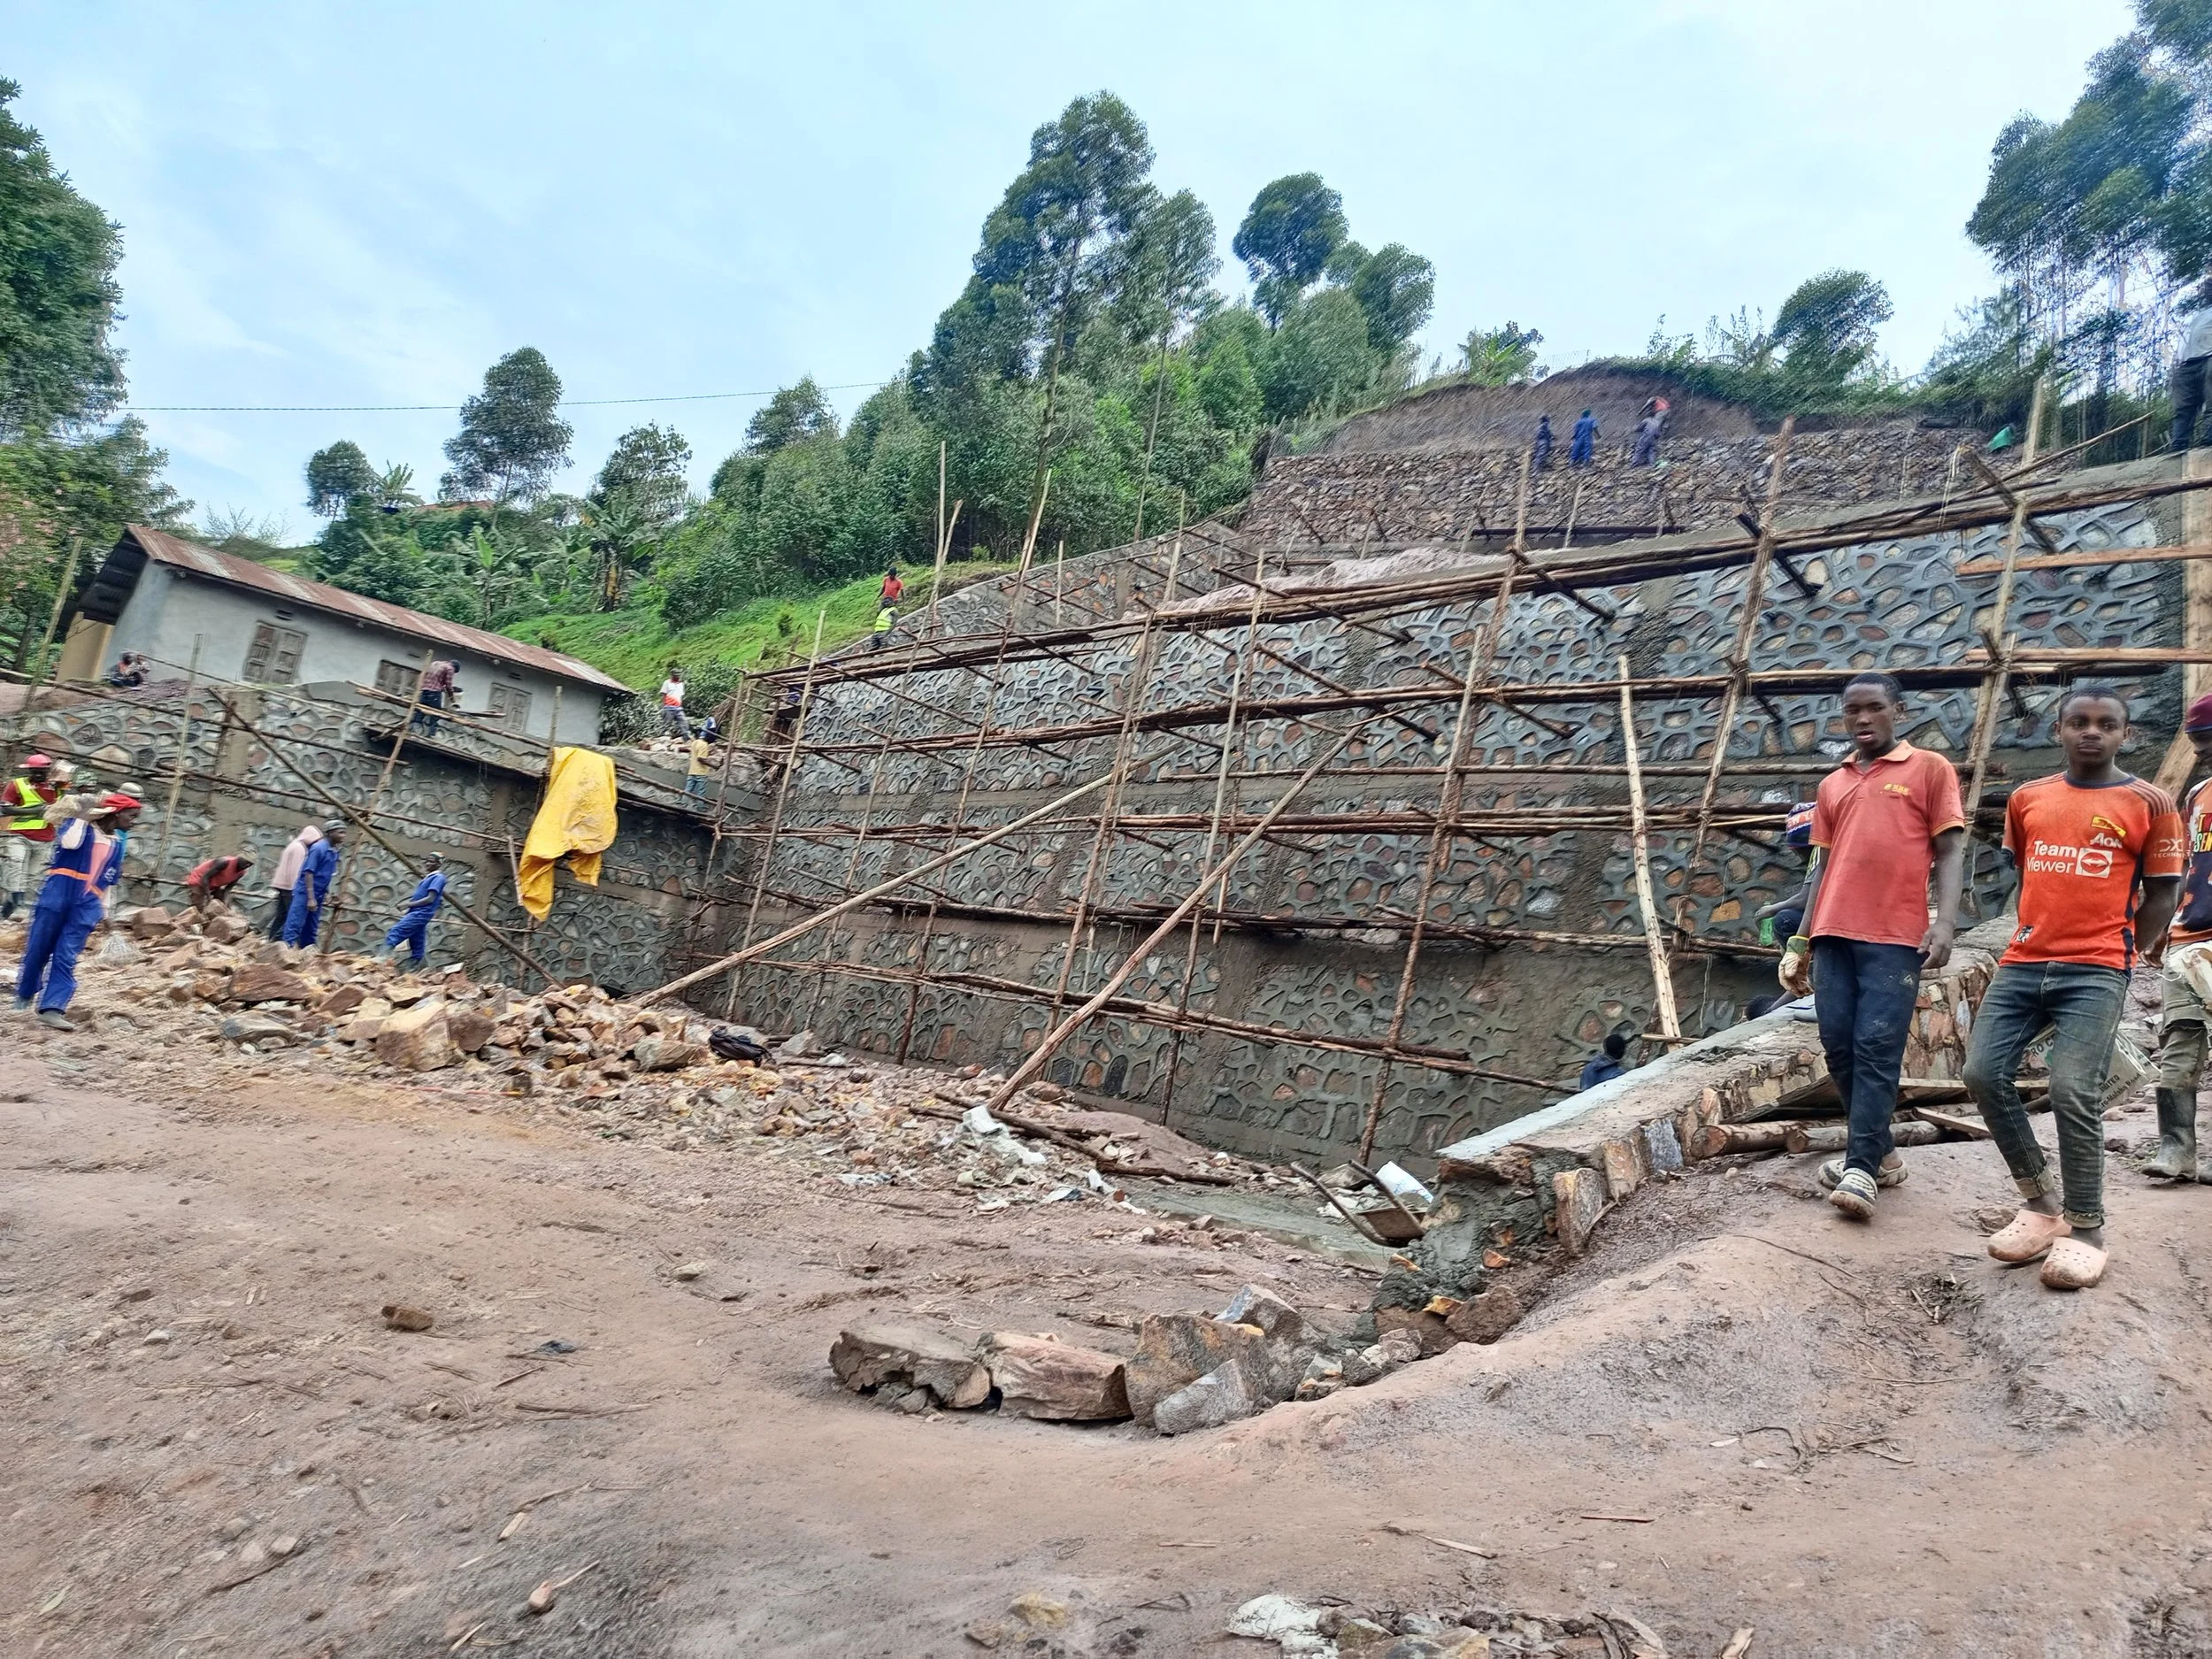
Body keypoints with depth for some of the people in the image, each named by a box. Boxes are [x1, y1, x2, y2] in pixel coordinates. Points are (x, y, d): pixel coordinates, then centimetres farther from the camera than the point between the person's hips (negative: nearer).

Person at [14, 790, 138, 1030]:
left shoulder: (116, 846, 18)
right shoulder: (79, 824, 3)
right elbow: (70, 842, -21)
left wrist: (104, 913, 20)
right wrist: (83, 815, -14)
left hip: (86, 906, 4)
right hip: (57, 895, -4)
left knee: (67, 958, -5)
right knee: (37, 949, 4)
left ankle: (52, 1008, -10)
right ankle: (24, 996, 26)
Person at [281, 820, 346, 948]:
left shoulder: (334, 852, 8)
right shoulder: (319, 848, -15)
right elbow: (308, 873, -18)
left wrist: (327, 893, 12)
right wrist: (310, 898, -21)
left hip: (318, 895, 8)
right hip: (305, 892, -8)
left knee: (311, 930, 11)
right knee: (294, 926, -9)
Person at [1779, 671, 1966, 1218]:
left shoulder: (1930, 769, 6)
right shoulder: (1831, 785, 19)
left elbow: (1949, 851, 0)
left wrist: (1945, 922, -14)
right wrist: (1802, 941, 14)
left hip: (1896, 936, -5)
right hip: (1833, 934, 5)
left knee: (1877, 1049, -8)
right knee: (1839, 1046, 4)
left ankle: (1861, 1168, -7)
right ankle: (1879, 1150, 20)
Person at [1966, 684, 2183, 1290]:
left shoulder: (2149, 803, 2)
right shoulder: (2027, 798, 11)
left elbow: (2161, 893, 5)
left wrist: (2124, 953, -1)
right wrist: (2040, 934, 16)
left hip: (2096, 973, -4)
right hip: (2021, 964, 4)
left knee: (2073, 1092, -14)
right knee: (1983, 1073, -5)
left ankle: (2085, 1228, 2)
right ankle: (2042, 1201, 12)